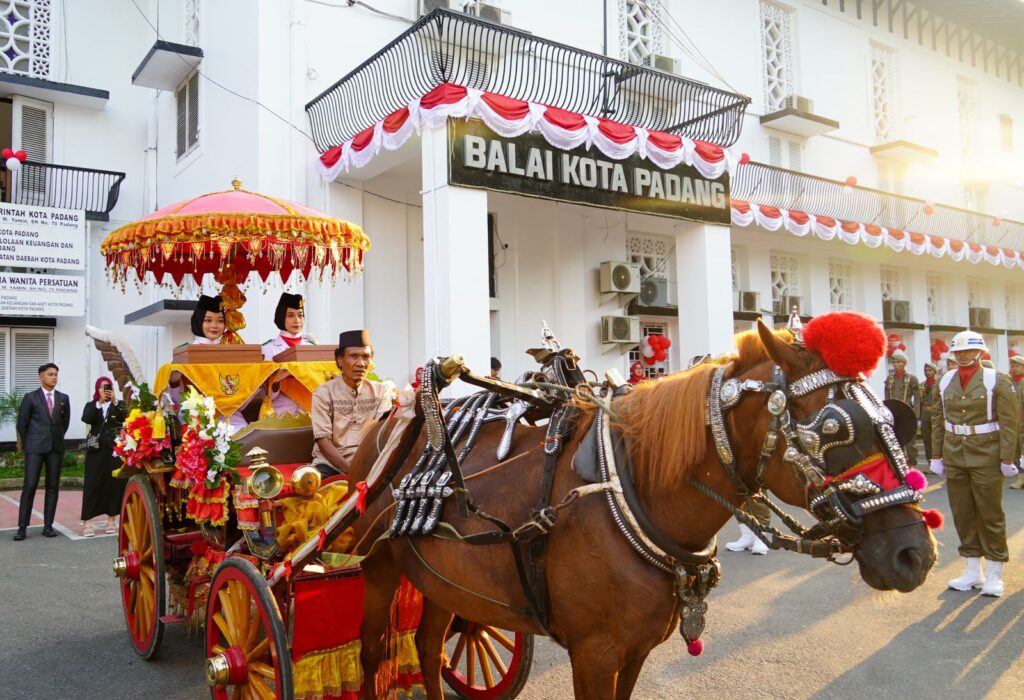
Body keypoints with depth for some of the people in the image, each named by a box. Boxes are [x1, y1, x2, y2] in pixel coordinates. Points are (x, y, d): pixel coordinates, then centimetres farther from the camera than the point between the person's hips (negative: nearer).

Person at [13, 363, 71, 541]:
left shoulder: (63, 398, 8)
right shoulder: (30, 398, 1)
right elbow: (22, 423, 4)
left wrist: (57, 438, 13)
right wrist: (27, 443, 5)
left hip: (56, 447, 3)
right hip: (35, 448, -3)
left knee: (53, 486, 4)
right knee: (30, 486, -6)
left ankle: (48, 525, 9)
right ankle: (22, 527, -2)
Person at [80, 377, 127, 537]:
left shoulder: (119, 404, 11)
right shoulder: (91, 405, 10)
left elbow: (124, 416, -9)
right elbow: (86, 419, -9)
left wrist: (114, 401, -19)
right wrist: (99, 402, -16)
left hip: (115, 449, 0)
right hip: (96, 449, 0)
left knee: (114, 483, 0)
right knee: (92, 484, -4)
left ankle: (112, 520, 9)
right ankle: (87, 522, -3)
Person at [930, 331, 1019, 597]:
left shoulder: (997, 381, -5)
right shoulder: (945, 382, 6)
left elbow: (1009, 423, -7)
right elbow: (938, 420, 9)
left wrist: (1007, 458, -10)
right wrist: (936, 455, 7)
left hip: (986, 456, -4)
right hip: (954, 456, 4)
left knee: (990, 514, 3)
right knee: (962, 513, 9)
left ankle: (994, 575, 16)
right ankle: (973, 571, 21)